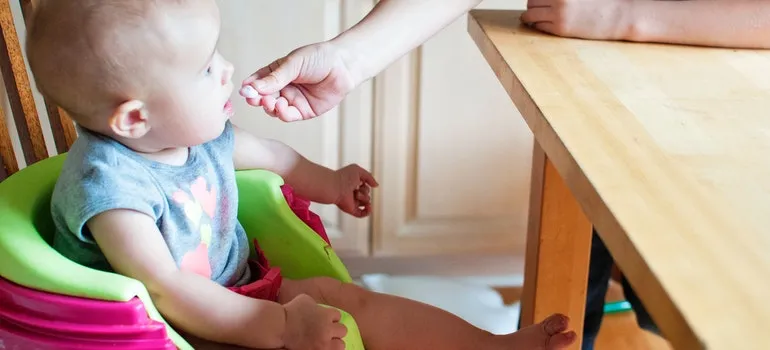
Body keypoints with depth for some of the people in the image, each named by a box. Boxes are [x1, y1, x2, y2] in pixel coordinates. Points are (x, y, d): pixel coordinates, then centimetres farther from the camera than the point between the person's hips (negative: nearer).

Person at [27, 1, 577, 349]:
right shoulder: (107, 183, -29)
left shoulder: (199, 132, -4)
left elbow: (265, 151, 19)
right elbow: (166, 292, -33)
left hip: (240, 290, 8)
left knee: (354, 301, -2)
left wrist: (325, 182, 30)